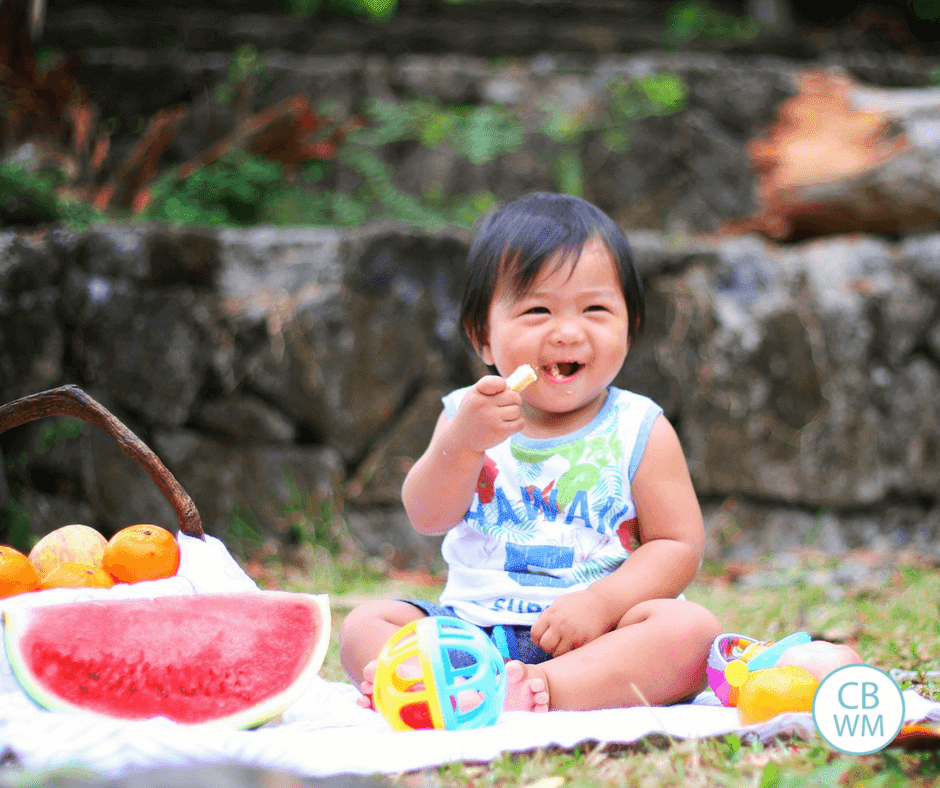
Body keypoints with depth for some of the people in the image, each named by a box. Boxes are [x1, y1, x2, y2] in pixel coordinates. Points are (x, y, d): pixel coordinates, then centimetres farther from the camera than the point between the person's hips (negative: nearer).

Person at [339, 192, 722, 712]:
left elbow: (679, 546, -2)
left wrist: (600, 602, -18)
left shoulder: (640, 431, 2)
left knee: (693, 628, -28)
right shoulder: (469, 414, 7)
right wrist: (462, 441, -22)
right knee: (364, 625, -15)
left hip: (590, 632, -2)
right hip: (473, 625, 2)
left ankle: (538, 688, -43)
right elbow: (428, 518, -4)